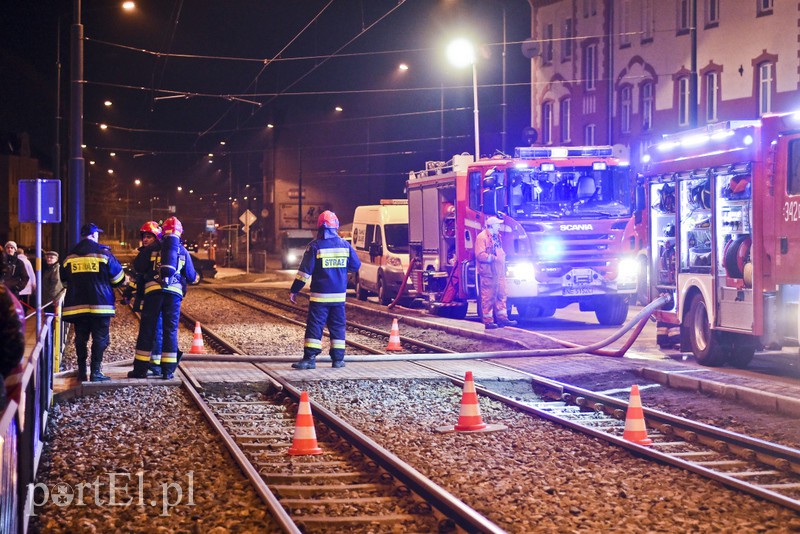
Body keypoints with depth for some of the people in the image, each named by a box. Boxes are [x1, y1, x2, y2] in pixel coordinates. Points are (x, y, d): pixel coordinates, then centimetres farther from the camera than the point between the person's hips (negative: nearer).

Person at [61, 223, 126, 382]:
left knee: (81, 339, 10)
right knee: (100, 338, -1)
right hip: (100, 303, -4)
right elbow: (118, 278, 1)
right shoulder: (103, 253, -4)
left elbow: (64, 280, 18)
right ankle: (95, 372, -7)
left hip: (77, 305, 4)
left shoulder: (70, 256, 8)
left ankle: (82, 371, 10)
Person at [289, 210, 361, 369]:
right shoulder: (345, 245, 2)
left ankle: (310, 358, -8)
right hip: (339, 295, 3)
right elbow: (356, 265, 11)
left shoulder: (315, 246, -9)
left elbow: (305, 271, -10)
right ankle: (338, 359, 11)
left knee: (314, 326, -3)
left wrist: (294, 291, -4)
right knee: (337, 326, 11)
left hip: (320, 296, -3)